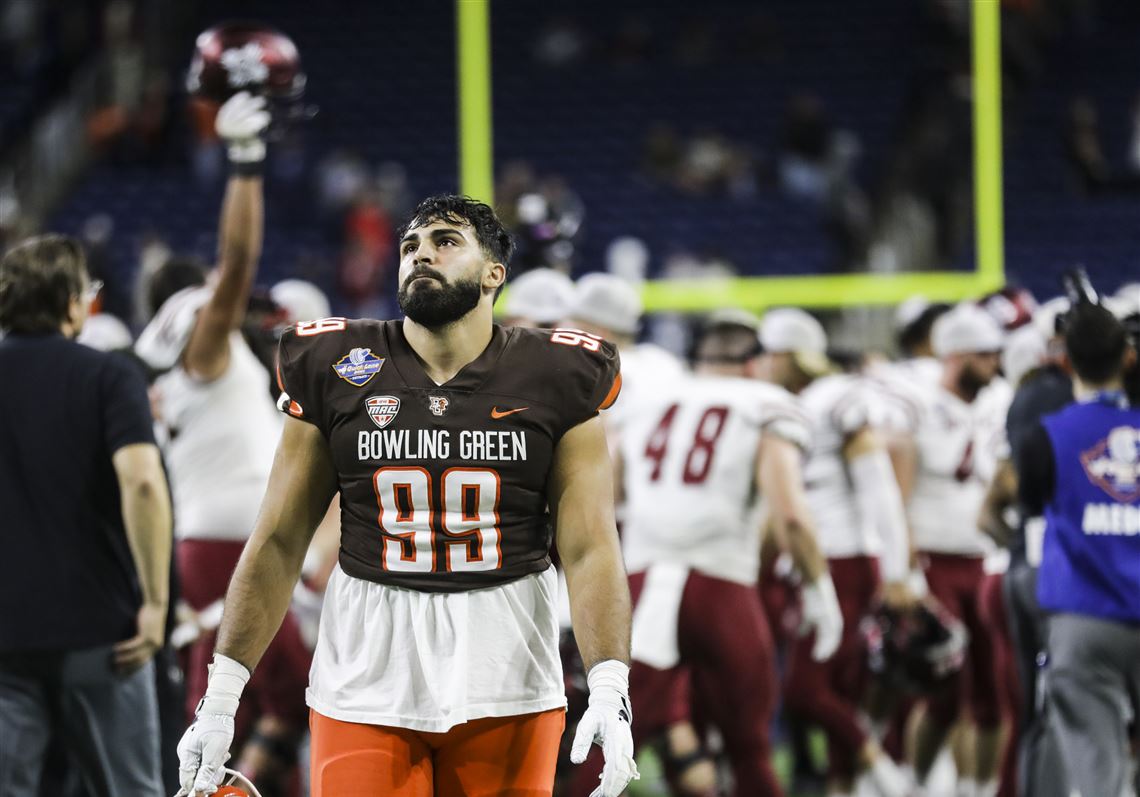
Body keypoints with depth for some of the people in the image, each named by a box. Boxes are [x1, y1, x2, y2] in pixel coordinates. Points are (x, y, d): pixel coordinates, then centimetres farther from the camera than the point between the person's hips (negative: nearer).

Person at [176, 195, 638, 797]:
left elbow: (589, 549, -2)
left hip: (506, 690, 0)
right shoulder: (333, 371, 4)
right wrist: (219, 698, 1)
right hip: (366, 680, 0)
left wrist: (609, 693, -15)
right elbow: (278, 544, 6)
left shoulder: (555, 381, 2)